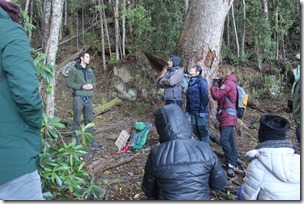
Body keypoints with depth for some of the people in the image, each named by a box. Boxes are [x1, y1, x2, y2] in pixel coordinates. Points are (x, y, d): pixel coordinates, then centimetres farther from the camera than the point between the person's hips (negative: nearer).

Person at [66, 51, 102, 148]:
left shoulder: (90, 70, 14)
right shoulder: (74, 70, -3)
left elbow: (94, 82, 22)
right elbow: (69, 83, -9)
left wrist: (92, 86, -2)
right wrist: (82, 86, -15)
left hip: (88, 98, 6)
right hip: (78, 98, -6)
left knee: (89, 120, 10)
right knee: (77, 121, 0)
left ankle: (91, 142, 17)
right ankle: (75, 143, 7)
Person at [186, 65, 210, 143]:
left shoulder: (201, 81, -7)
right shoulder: (191, 82, 15)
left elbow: (205, 97, -14)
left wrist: (202, 110, -18)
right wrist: (187, 110, 12)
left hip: (200, 111, -7)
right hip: (193, 111, 7)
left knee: (202, 130, -2)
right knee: (195, 130, 11)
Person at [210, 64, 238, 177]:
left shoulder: (228, 83, -12)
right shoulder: (230, 82, 19)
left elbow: (216, 96, -16)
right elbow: (222, 95, 17)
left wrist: (213, 85, 0)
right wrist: (219, 84, 9)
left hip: (228, 117, -10)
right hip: (228, 117, 10)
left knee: (224, 139, -18)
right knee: (230, 141, 11)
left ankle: (231, 164, -17)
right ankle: (234, 163, 17)